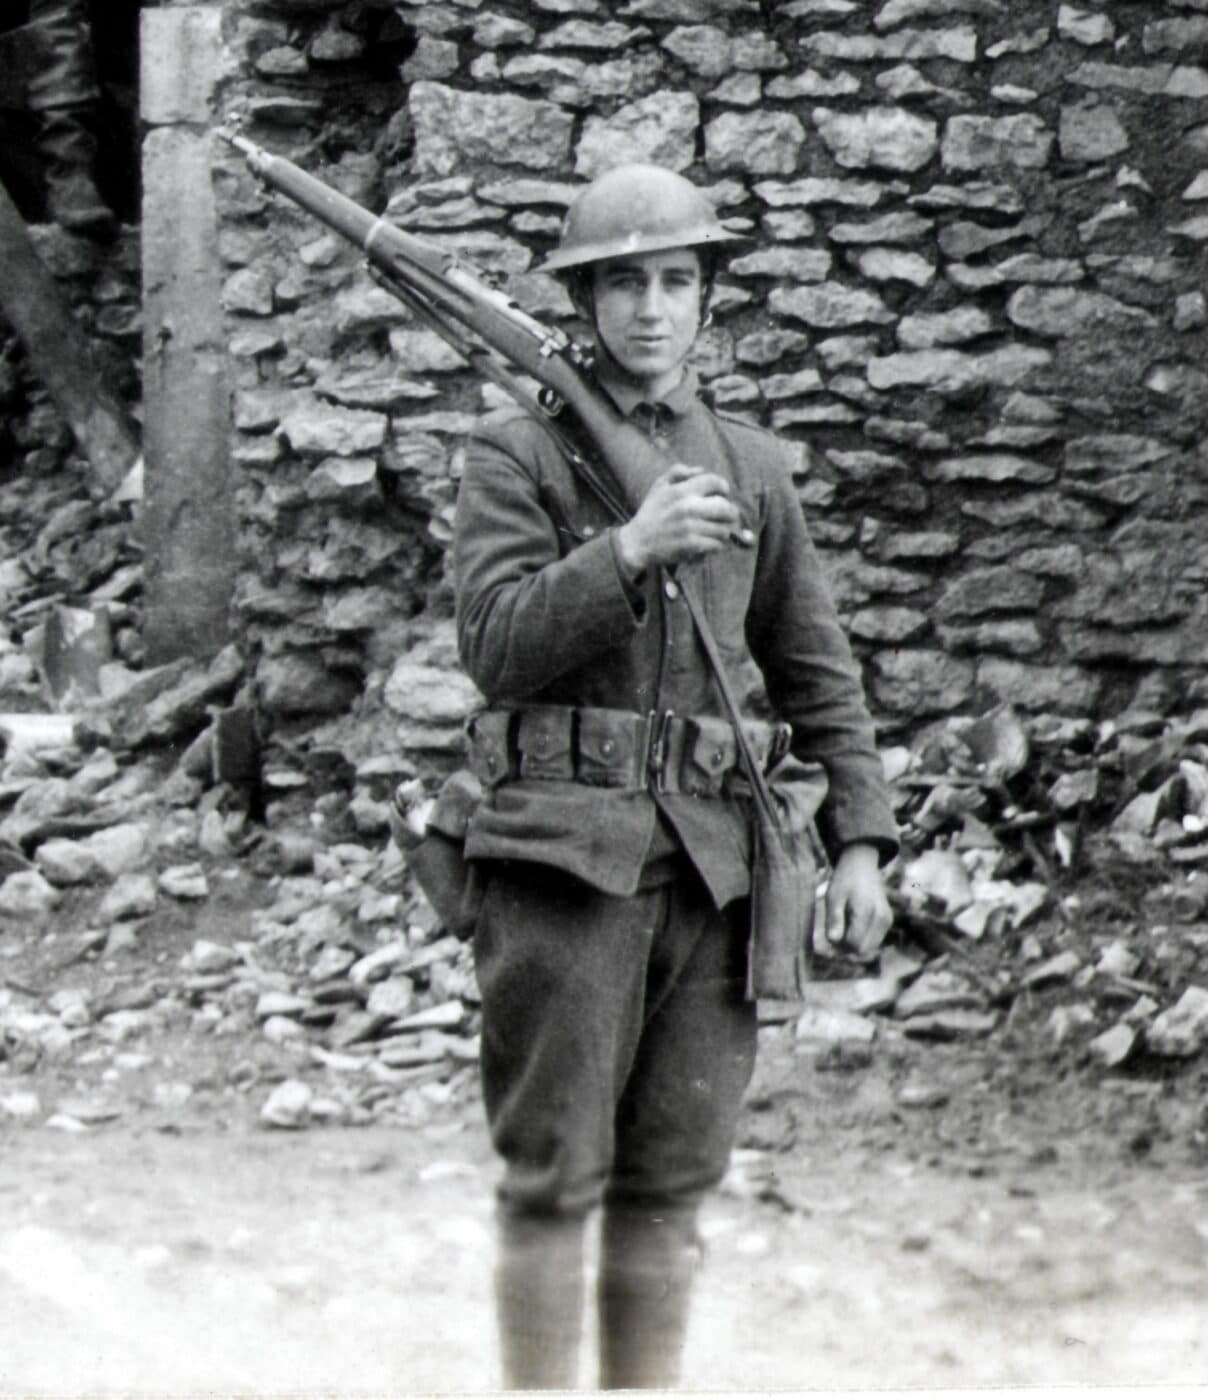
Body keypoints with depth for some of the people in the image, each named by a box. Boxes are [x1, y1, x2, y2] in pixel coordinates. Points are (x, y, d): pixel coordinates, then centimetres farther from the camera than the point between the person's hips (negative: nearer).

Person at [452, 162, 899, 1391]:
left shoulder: (753, 466, 14)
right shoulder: (517, 451, 2)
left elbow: (815, 672, 16)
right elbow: (497, 641, -10)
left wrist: (859, 840, 8)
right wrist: (630, 549, -23)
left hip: (711, 859, 4)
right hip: (564, 850, -4)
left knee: (672, 1182, 7)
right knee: (554, 1176, -3)